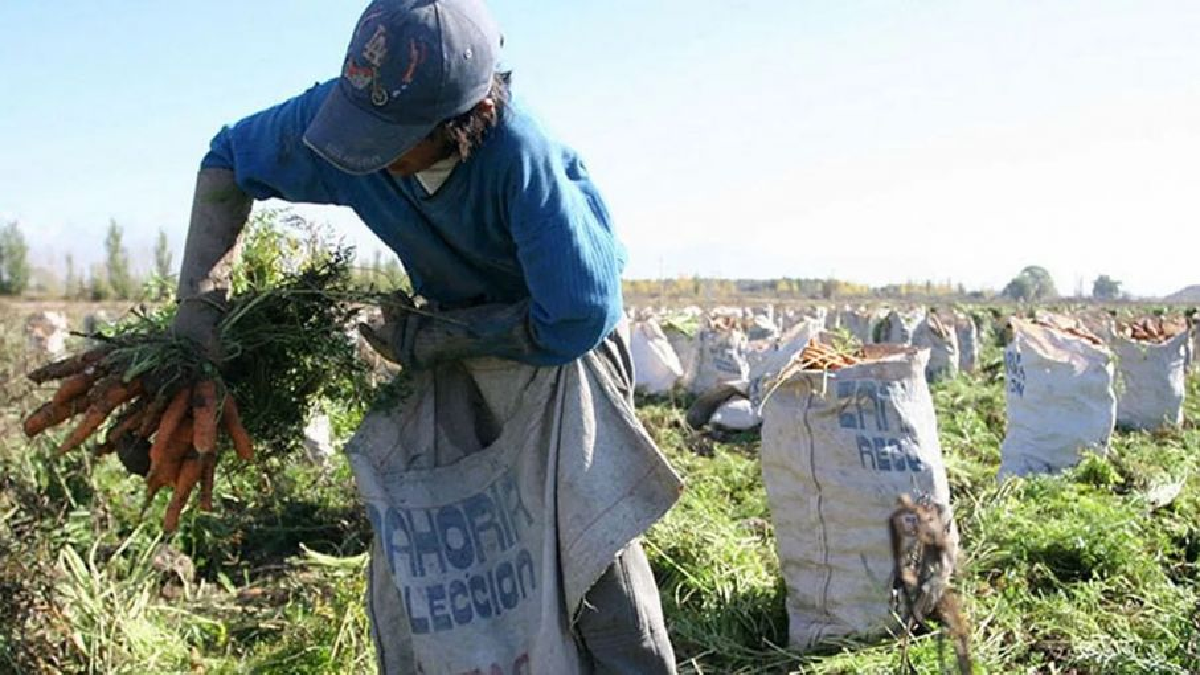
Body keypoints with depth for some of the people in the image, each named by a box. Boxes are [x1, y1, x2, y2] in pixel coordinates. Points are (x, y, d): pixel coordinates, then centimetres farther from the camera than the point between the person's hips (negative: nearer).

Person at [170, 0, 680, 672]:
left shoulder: (522, 153, -40)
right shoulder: (337, 110, -24)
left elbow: (574, 320, -35)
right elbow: (229, 159, -5)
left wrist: (428, 339, -25)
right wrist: (199, 297, -13)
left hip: (567, 343, -5)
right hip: (458, 335, 5)